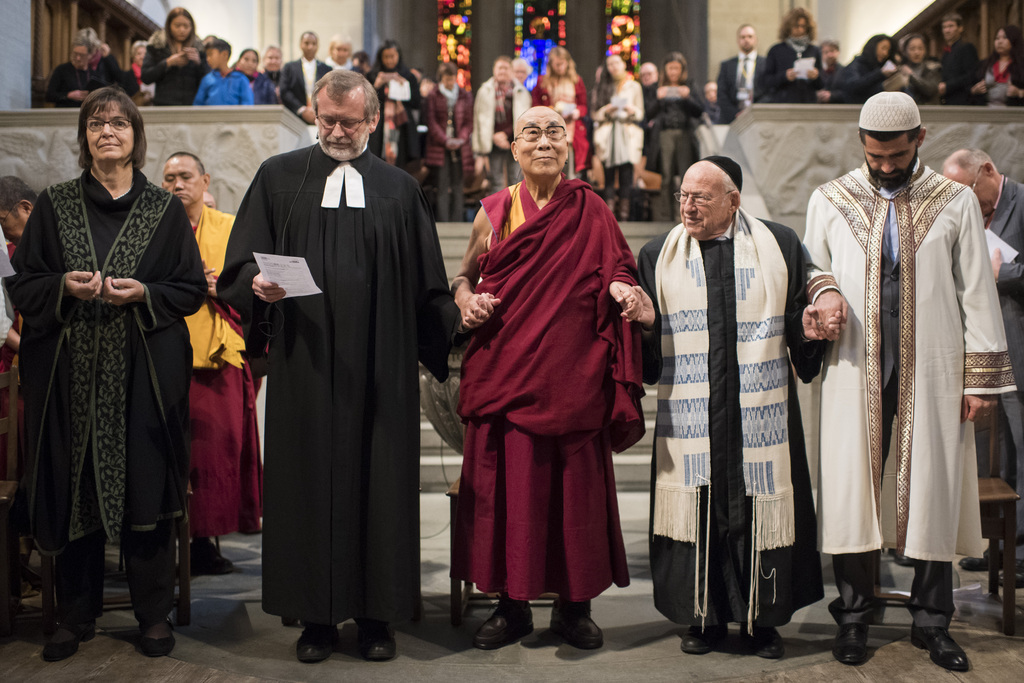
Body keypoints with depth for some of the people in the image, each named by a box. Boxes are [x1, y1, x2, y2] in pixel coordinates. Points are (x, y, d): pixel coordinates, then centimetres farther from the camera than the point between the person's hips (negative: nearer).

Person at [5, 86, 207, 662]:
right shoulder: (55, 206, 8)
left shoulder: (165, 210, 6)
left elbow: (193, 288, 5)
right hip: (71, 372, 1)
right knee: (74, 490, 4)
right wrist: (64, 286, -12)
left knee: (146, 485, 0)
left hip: (145, 372, -1)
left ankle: (155, 613, 14)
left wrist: (143, 294, -12)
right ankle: (77, 615, 19)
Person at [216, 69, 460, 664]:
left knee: (379, 482, 3)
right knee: (309, 481, 3)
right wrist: (258, 282, -16)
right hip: (303, 365, 0)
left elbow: (428, 285, 12)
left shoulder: (401, 190, 12)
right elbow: (241, 264, 5)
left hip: (380, 368, 1)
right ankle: (317, 616, 14)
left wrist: (448, 347, 5)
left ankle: (377, 615, 14)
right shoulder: (279, 178, 9)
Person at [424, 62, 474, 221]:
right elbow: (431, 122, -1)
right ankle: (443, 222, -4)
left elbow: (469, 121, 9)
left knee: (457, 187, 2)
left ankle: (457, 222, 4)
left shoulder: (465, 97, 12)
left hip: (460, 148, 2)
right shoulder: (433, 97, 4)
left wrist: (461, 139, -8)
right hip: (439, 148, -2)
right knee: (442, 187, -5)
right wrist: (445, 140, -11)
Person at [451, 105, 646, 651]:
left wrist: (628, 293, -14)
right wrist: (466, 300, -6)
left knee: (576, 485, 3)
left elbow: (617, 275, 8)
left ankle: (573, 605, 19)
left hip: (573, 375, 0)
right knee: (507, 487, 2)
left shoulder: (591, 212, 5)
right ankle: (512, 604, 17)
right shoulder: (495, 211, 7)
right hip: (506, 373, 1)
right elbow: (464, 275, 15)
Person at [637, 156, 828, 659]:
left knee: (761, 512, 4)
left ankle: (762, 618, 20)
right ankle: (705, 617, 19)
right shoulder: (658, 255, 8)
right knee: (697, 510, 4)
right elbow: (648, 349, 7)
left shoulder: (780, 246, 6)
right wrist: (643, 323, -13)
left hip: (760, 415, 0)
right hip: (689, 416, 1)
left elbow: (801, 315, 8)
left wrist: (811, 326, -13)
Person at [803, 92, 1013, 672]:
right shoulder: (830, 200, 6)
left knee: (932, 491, 4)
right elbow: (811, 266, 16)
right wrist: (824, 289, -9)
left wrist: (982, 377, -1)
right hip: (856, 370, 1)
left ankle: (932, 620, 18)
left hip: (933, 373, 0)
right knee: (853, 488, 2)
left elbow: (977, 293, 4)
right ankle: (854, 616, 16)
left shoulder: (956, 202, 4)